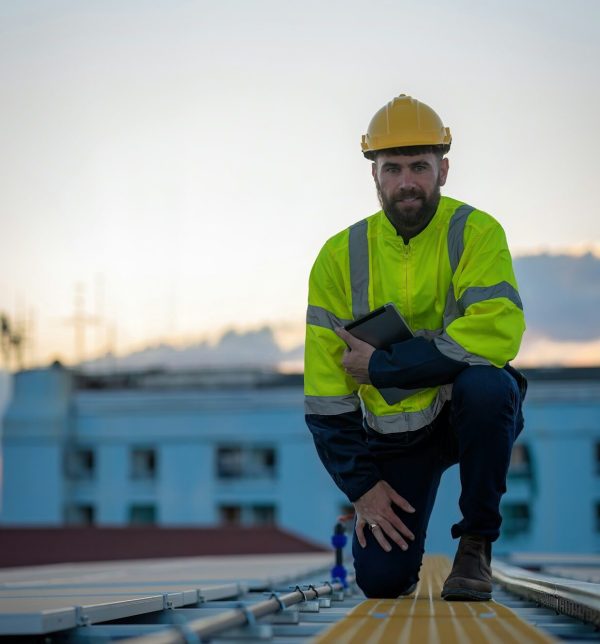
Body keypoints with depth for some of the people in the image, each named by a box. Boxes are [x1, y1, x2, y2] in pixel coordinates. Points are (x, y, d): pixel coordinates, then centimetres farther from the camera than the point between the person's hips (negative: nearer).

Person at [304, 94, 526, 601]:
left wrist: (380, 365, -24)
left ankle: (476, 542, -15)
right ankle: (402, 527, 26)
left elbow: (498, 331, -30)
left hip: (469, 413, -2)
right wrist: (361, 486, -10)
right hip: (392, 429, 2)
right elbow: (324, 387, -3)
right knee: (381, 579, -13)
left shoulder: (475, 233, -12)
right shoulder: (341, 256, -4)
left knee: (484, 383, -37)